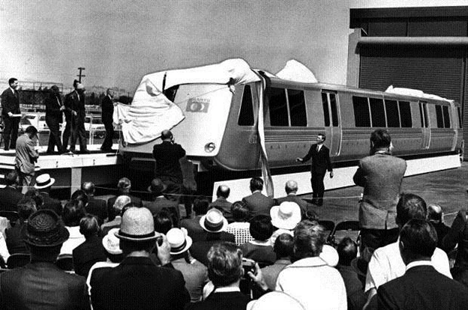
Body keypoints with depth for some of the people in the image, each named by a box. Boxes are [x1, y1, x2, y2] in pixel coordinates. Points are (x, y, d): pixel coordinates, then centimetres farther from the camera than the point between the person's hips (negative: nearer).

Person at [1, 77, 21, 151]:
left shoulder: (16, 92, 16)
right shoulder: (6, 92, -7)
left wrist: (19, 112, 9)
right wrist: (8, 112, -20)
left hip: (16, 115, 7)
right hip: (8, 115, -7)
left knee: (15, 130, 5)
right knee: (7, 131, -4)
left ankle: (13, 145, 11)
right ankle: (6, 146, -1)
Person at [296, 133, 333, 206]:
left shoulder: (325, 150, -5)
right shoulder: (313, 147, 6)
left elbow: (328, 160, 0)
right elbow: (308, 156, 5)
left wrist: (331, 171, 2)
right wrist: (302, 160, -13)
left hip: (321, 169, -4)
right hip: (314, 168, 4)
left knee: (320, 183, -5)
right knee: (314, 183, 9)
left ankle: (320, 200, 7)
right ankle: (314, 198, 26)